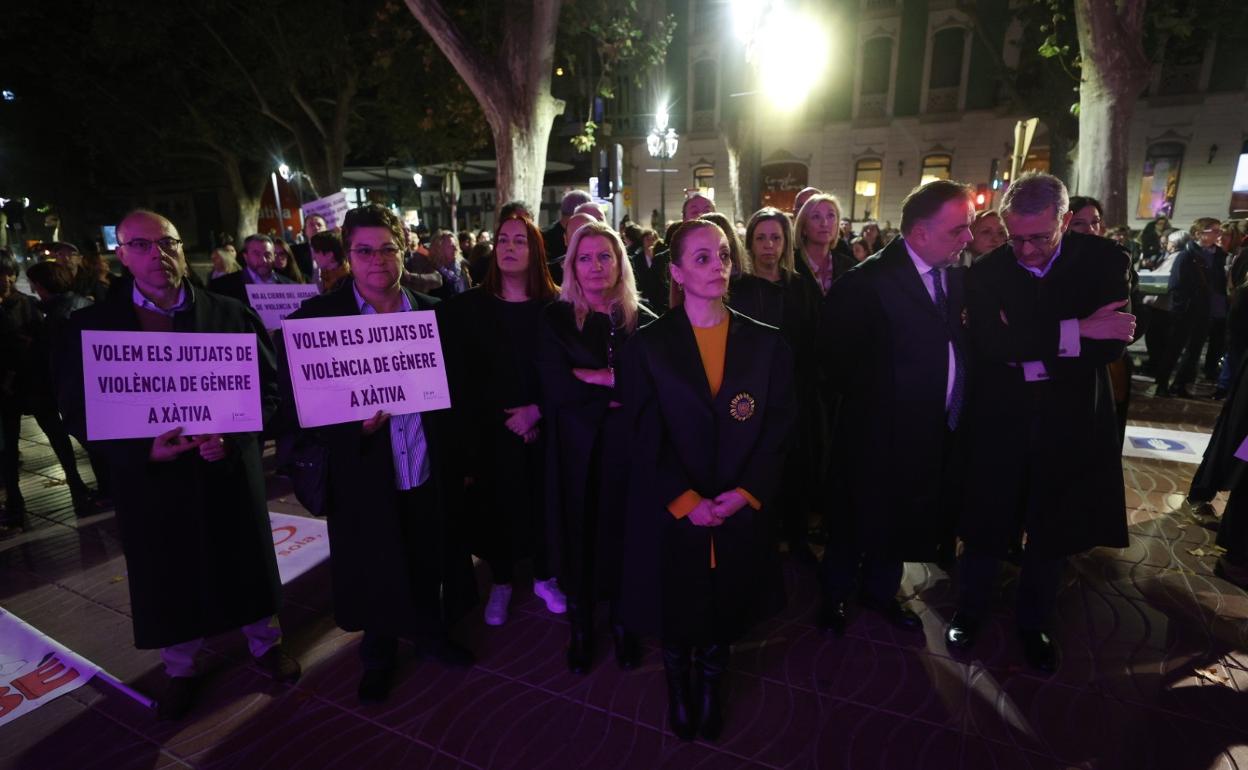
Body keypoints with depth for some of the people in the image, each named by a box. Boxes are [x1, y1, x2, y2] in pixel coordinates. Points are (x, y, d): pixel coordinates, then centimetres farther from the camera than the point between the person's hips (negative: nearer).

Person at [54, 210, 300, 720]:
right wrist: (142, 448, -19)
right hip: (151, 478, 0)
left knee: (247, 565, 16)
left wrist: (233, 434, -18)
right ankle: (181, 670, 41)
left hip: (230, 469, 0)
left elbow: (269, 389, -2)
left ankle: (265, 644, 40)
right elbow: (77, 411, -3)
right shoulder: (91, 324, -3)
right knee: (169, 583, 15)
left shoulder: (231, 314, -3)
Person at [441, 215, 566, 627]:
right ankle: (501, 583, 33)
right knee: (498, 506, 11)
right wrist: (505, 419, -7)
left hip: (544, 428, 0)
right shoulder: (466, 307, -1)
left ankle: (544, 577, 34)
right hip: (492, 431, 0)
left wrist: (536, 411, -14)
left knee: (543, 501, 11)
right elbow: (460, 377, -3)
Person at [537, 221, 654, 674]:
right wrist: (620, 390, -14)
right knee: (578, 533, 11)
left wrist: (594, 376, -15)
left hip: (627, 446, 1)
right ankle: (580, 626, 34)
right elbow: (555, 387, -13)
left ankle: (623, 622, 35)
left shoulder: (641, 319, 1)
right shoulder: (556, 318, -1)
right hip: (576, 449, 0)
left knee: (624, 531, 10)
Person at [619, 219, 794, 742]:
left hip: (741, 512, 2)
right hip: (672, 512, -1)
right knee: (676, 609, 16)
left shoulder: (765, 344, 0)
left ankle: (711, 686, 46)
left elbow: (779, 426, -2)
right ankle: (678, 688, 45)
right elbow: (645, 436, -9)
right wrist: (686, 501, -16)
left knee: (725, 608, 19)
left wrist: (742, 493, -12)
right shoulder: (649, 345, -6)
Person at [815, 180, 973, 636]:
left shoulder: (954, 274, 2)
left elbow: (957, 342, 7)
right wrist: (866, 397, -9)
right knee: (860, 523, 13)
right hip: (882, 432, -6)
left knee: (905, 521, 22)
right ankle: (835, 594, 38)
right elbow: (835, 353, -20)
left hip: (939, 432, 6)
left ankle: (881, 591, 45)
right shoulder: (870, 281, -21)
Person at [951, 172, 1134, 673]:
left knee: (1053, 532, 15)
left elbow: (1111, 344, -12)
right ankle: (969, 612, 33)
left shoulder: (1104, 261, -5)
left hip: (1070, 424, 2)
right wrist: (1074, 331, -24)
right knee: (986, 526, 9)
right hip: (1001, 421, -1)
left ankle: (1034, 623, 38)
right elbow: (989, 343, -21)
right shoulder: (986, 273, -8)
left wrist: (1029, 354, -19)